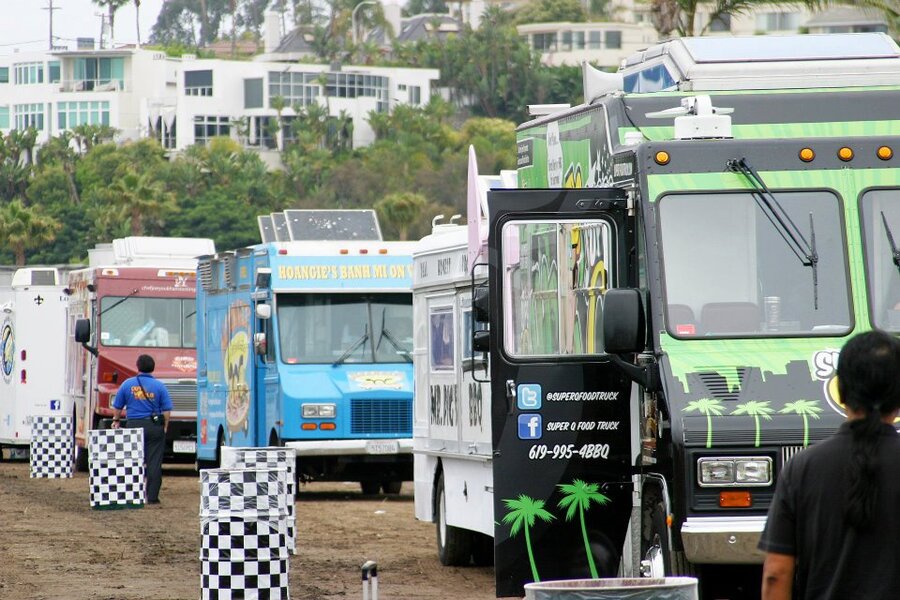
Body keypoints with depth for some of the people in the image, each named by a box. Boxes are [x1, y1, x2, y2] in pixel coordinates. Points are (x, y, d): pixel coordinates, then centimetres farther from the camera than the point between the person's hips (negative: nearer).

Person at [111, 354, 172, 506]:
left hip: (134, 425, 1)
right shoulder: (159, 386, -1)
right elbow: (166, 410, -3)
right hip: (155, 426, -1)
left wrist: (116, 421, 27)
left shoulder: (127, 384, 3)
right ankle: (152, 497, -2)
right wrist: (165, 426, 8)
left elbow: (117, 407, 11)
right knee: (154, 463, 0)